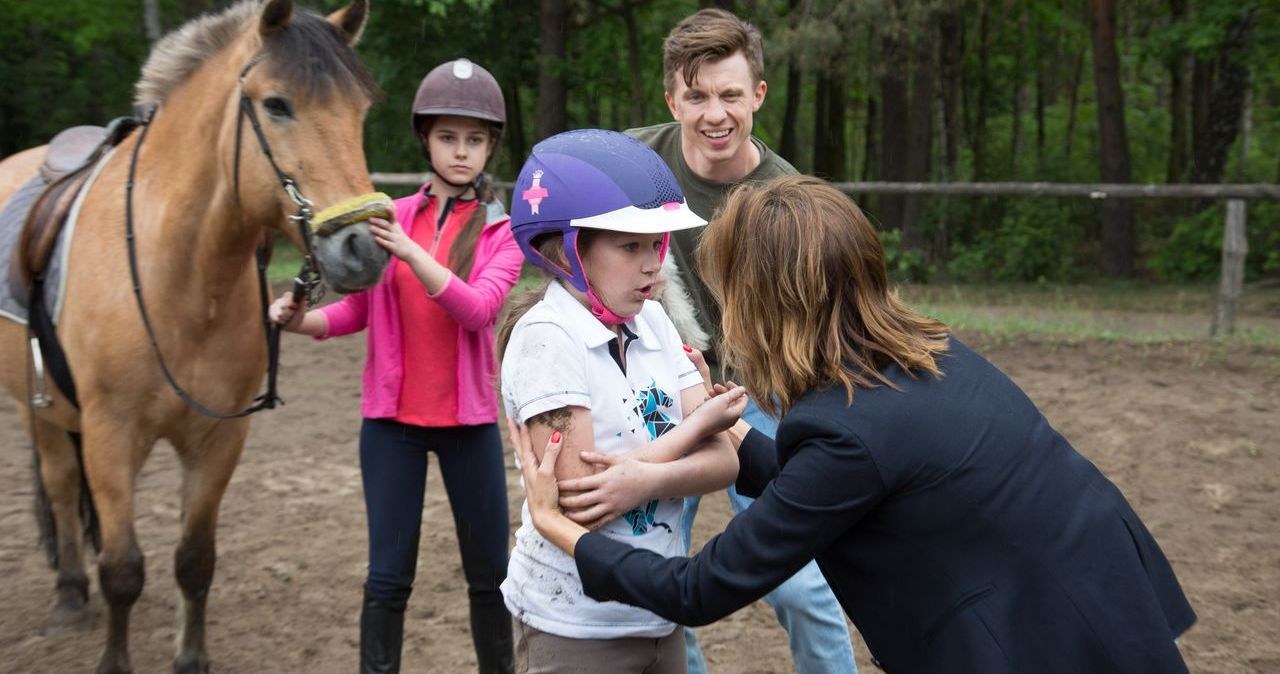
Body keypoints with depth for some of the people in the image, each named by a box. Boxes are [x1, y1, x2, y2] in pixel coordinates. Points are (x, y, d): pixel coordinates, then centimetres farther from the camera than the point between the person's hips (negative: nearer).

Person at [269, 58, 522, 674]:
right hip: (391, 417, 1)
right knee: (388, 576, 3)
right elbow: (358, 309, 4)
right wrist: (302, 319, -16)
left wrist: (411, 253, -32)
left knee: (490, 572, 9)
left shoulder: (503, 230, -2)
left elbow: (478, 309, -18)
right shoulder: (392, 216, 4)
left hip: (469, 420, -1)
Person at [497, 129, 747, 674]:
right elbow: (578, 496, -23)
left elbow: (724, 460, -4)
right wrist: (700, 423, -13)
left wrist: (649, 478, -24)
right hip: (574, 627, -6)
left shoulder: (653, 322, 1)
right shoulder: (545, 337, -17)